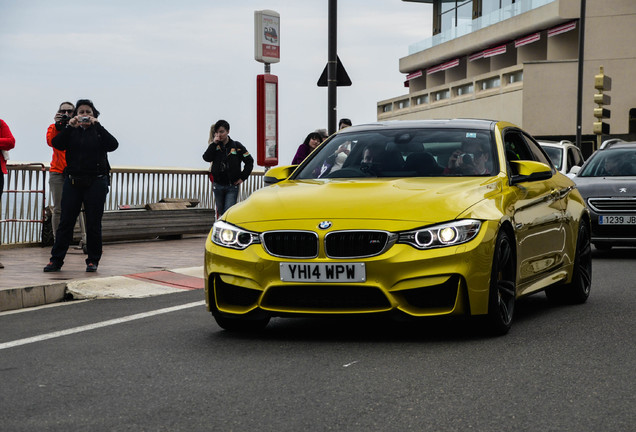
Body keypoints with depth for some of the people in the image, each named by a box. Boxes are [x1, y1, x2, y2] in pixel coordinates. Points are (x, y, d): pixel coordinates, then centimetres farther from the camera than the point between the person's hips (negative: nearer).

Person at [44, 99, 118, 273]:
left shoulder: (99, 132, 6)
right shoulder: (71, 132, 10)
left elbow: (113, 145, -12)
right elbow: (56, 144, -6)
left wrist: (97, 125, -15)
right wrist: (69, 126, -16)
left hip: (96, 182, -1)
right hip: (72, 182, 1)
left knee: (93, 223, 2)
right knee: (66, 221, 0)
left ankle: (93, 260, 11)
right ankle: (56, 260, 3)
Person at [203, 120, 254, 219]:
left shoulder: (236, 146, -3)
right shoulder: (215, 146, 4)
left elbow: (249, 161, 2)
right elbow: (206, 158, -13)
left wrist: (242, 177, -2)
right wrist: (214, 144, -17)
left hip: (232, 186, -3)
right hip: (218, 185, 3)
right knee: (220, 212, 14)